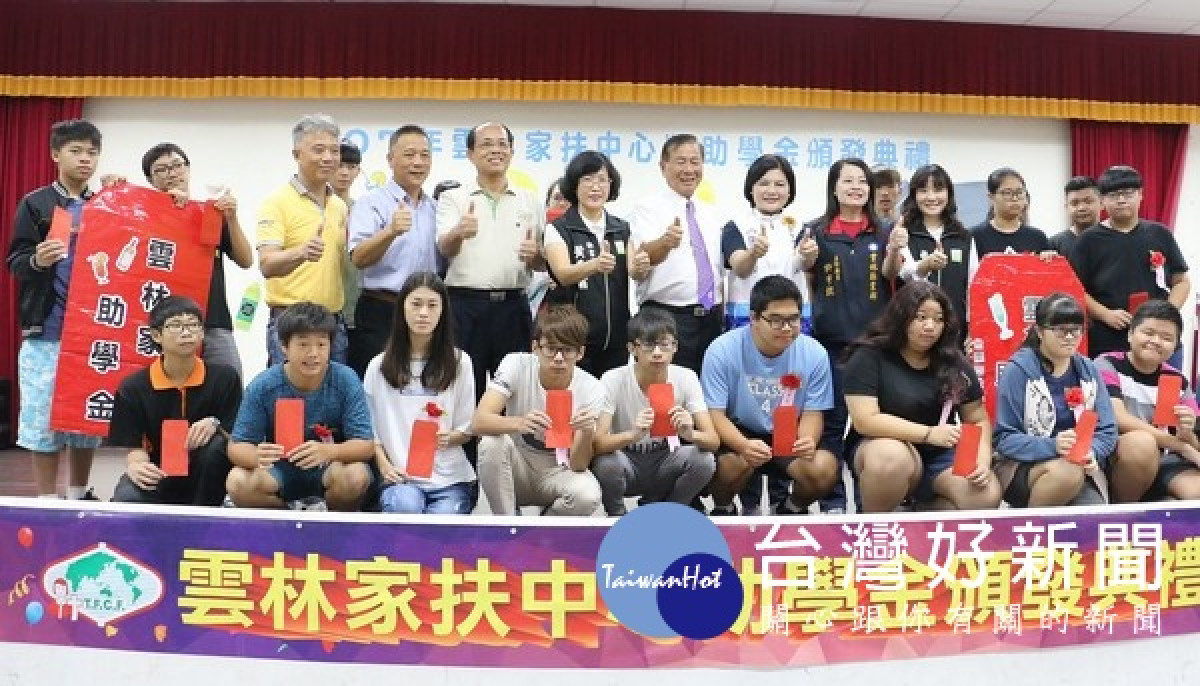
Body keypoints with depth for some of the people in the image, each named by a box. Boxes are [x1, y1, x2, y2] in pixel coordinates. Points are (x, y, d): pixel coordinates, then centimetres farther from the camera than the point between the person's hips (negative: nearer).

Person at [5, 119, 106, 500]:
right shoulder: (35, 204, 1)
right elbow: (14, 263, -2)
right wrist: (37, 260, -21)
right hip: (46, 331, -3)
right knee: (44, 415, 0)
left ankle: (79, 495, 21)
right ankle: (47, 503, 10)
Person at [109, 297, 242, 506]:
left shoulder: (225, 377, -6)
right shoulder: (133, 387, -4)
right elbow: (134, 447, -4)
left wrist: (215, 425, -27)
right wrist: (136, 465, -28)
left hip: (204, 480, 1)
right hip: (157, 476, -1)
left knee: (216, 445, -32)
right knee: (125, 501, -33)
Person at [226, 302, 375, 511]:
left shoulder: (345, 381, -16)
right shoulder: (262, 386, -13)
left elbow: (366, 445, -18)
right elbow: (236, 446, -10)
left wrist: (328, 451, -39)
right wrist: (256, 456, -35)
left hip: (330, 466, -1)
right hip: (280, 469, 2)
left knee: (356, 476, -33)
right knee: (237, 482, -27)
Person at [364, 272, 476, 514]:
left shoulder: (459, 362, 5)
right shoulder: (379, 366, 7)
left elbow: (467, 429, 7)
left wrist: (449, 438, -14)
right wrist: (384, 465, -7)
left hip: (449, 478, 1)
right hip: (400, 477, 0)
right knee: (407, 507, -34)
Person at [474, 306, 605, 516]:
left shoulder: (591, 390, -17)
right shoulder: (517, 364, -17)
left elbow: (578, 465, -18)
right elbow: (479, 422, -29)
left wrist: (587, 432, -40)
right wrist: (519, 423, -49)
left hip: (558, 473, 0)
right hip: (517, 469, 0)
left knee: (587, 495, -32)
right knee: (492, 443, -32)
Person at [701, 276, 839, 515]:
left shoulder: (814, 354, -10)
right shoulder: (722, 351, -17)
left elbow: (812, 413, -4)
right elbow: (715, 414, -16)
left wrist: (807, 441, -29)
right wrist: (744, 445, -37)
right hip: (736, 434, -2)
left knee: (824, 469, -25)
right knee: (734, 464, -34)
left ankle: (794, 509, 11)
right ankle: (723, 509, 4)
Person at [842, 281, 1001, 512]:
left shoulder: (954, 363, 3)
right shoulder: (869, 357, -11)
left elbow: (978, 420, 8)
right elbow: (865, 420, -20)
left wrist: (983, 461, -12)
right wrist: (929, 433, -25)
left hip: (939, 455, 4)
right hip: (880, 446, -4)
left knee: (986, 497, -22)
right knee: (892, 457, -39)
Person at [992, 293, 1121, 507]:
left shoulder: (1088, 371, 5)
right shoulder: (1018, 370, -10)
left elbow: (1107, 430, 4)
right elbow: (1004, 438, -14)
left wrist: (1092, 453, -18)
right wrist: (1052, 446, -28)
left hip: (1081, 465, 3)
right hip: (1023, 466, -3)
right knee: (1067, 472, -34)